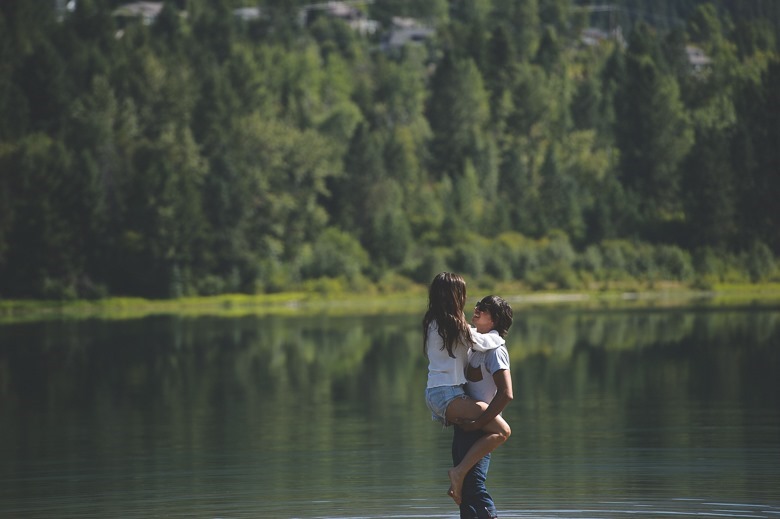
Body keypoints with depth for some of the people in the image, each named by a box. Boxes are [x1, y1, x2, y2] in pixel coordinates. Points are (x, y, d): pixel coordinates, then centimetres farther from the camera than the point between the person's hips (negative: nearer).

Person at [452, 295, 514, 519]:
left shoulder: (495, 351, -15)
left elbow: (506, 394, -26)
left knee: (474, 483, -14)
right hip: (465, 424, 9)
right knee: (465, 485, 11)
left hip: (477, 430, -9)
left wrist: (478, 422, -22)